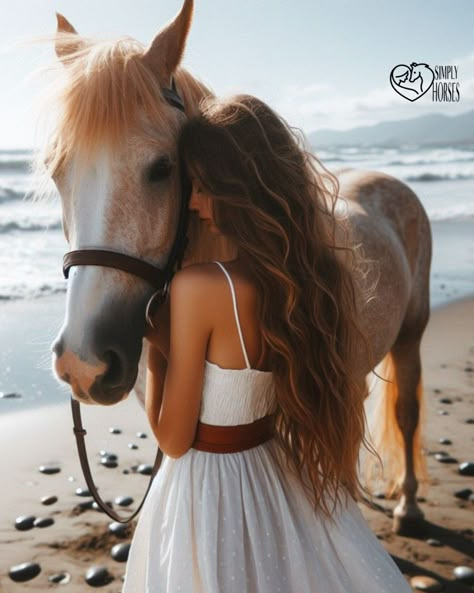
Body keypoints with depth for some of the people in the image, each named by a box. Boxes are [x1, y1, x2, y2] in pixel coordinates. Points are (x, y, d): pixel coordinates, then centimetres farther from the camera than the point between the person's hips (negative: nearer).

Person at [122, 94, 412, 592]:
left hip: (208, 488, -6)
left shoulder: (198, 287, -28)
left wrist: (155, 340, -8)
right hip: (287, 474, 6)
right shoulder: (322, 271, -9)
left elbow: (173, 439, -18)